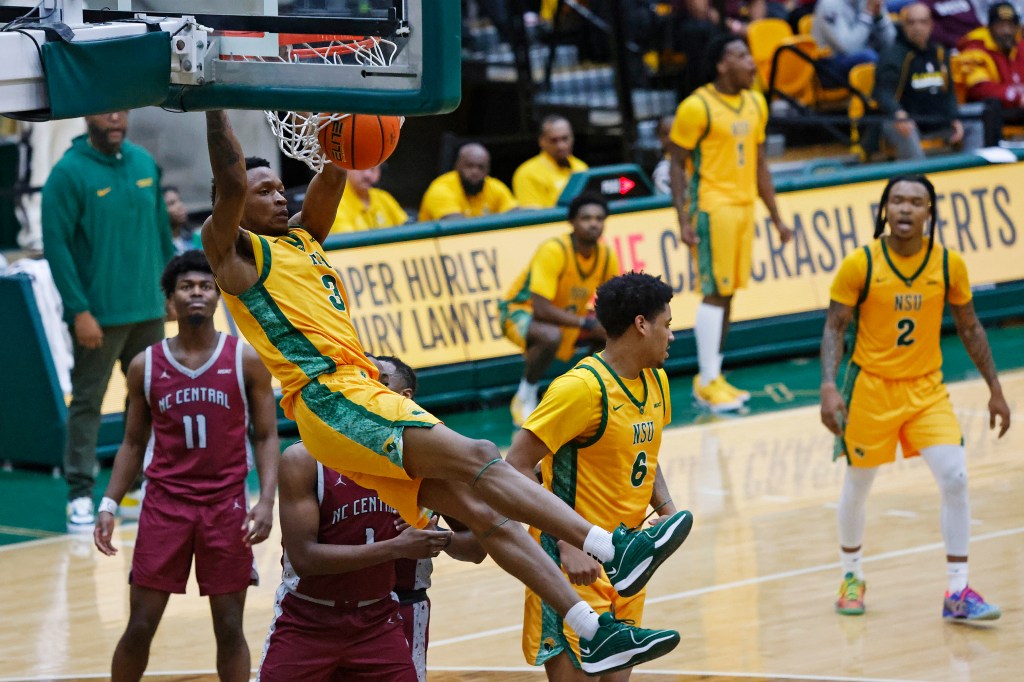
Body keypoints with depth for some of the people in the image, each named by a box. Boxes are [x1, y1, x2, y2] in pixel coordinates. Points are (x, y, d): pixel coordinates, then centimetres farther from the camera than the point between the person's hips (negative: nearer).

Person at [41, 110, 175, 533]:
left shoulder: (144, 163, 8)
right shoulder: (69, 173, -10)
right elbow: (56, 244, -13)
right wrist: (79, 310, -17)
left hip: (149, 311, 6)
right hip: (100, 315, -6)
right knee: (87, 402, -1)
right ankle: (80, 495, 2)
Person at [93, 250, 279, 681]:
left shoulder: (245, 360, -1)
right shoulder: (145, 366, 3)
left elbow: (265, 436, 0)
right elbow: (133, 443, 11)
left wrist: (266, 501, -13)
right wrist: (109, 504, 0)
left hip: (227, 505, -1)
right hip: (164, 503, 1)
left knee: (229, 628, 2)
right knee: (140, 626, 1)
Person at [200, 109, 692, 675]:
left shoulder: (302, 238, 27)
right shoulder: (234, 251, 3)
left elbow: (331, 178, 19)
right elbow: (230, 184, -13)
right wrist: (215, 105, -14)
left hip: (364, 395, 9)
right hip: (331, 400, -9)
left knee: (483, 511, 0)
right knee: (478, 459, -21)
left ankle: (596, 633, -4)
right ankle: (616, 550, -29)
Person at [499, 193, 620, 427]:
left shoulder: (607, 256, -10)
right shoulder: (554, 250, -30)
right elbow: (541, 309, -35)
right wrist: (587, 323, -38)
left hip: (566, 315, 7)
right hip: (520, 311, -7)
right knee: (551, 336, -39)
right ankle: (524, 399, -16)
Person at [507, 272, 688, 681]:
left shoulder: (656, 381, 8)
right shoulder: (582, 387, -19)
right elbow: (517, 467, -21)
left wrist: (665, 506, 3)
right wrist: (568, 543, -27)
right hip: (578, 564, -8)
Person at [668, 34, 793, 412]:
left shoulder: (755, 104, 11)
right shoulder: (697, 107, -11)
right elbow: (677, 165, -8)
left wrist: (776, 217, 16)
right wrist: (683, 220, -16)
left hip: (745, 206, 7)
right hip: (713, 207, -7)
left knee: (728, 293, 9)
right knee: (715, 293, -8)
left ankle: (714, 375, 15)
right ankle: (707, 382, -3)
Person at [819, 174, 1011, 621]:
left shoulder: (949, 264, -6)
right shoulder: (860, 264, -13)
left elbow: (969, 328, 7)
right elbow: (834, 329, -8)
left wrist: (995, 390, 7)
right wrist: (828, 387, -21)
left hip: (926, 389, 2)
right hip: (871, 387, -1)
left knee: (955, 479, -13)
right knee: (857, 488, 11)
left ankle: (957, 593, -5)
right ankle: (851, 576, 36)